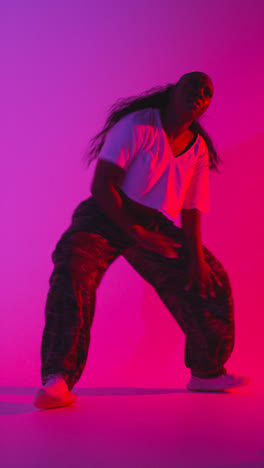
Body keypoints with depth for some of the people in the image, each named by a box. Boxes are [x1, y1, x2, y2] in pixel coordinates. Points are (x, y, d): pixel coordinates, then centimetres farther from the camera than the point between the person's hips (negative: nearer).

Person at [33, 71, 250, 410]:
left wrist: (196, 256, -8)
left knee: (212, 281, 2)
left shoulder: (198, 149, 7)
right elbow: (101, 185, -17)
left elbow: (191, 211, 8)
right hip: (108, 215, -6)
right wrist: (135, 232, -22)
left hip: (155, 226, 6)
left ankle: (207, 372, 21)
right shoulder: (138, 125, -12)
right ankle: (57, 380, -36)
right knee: (73, 267, -35)